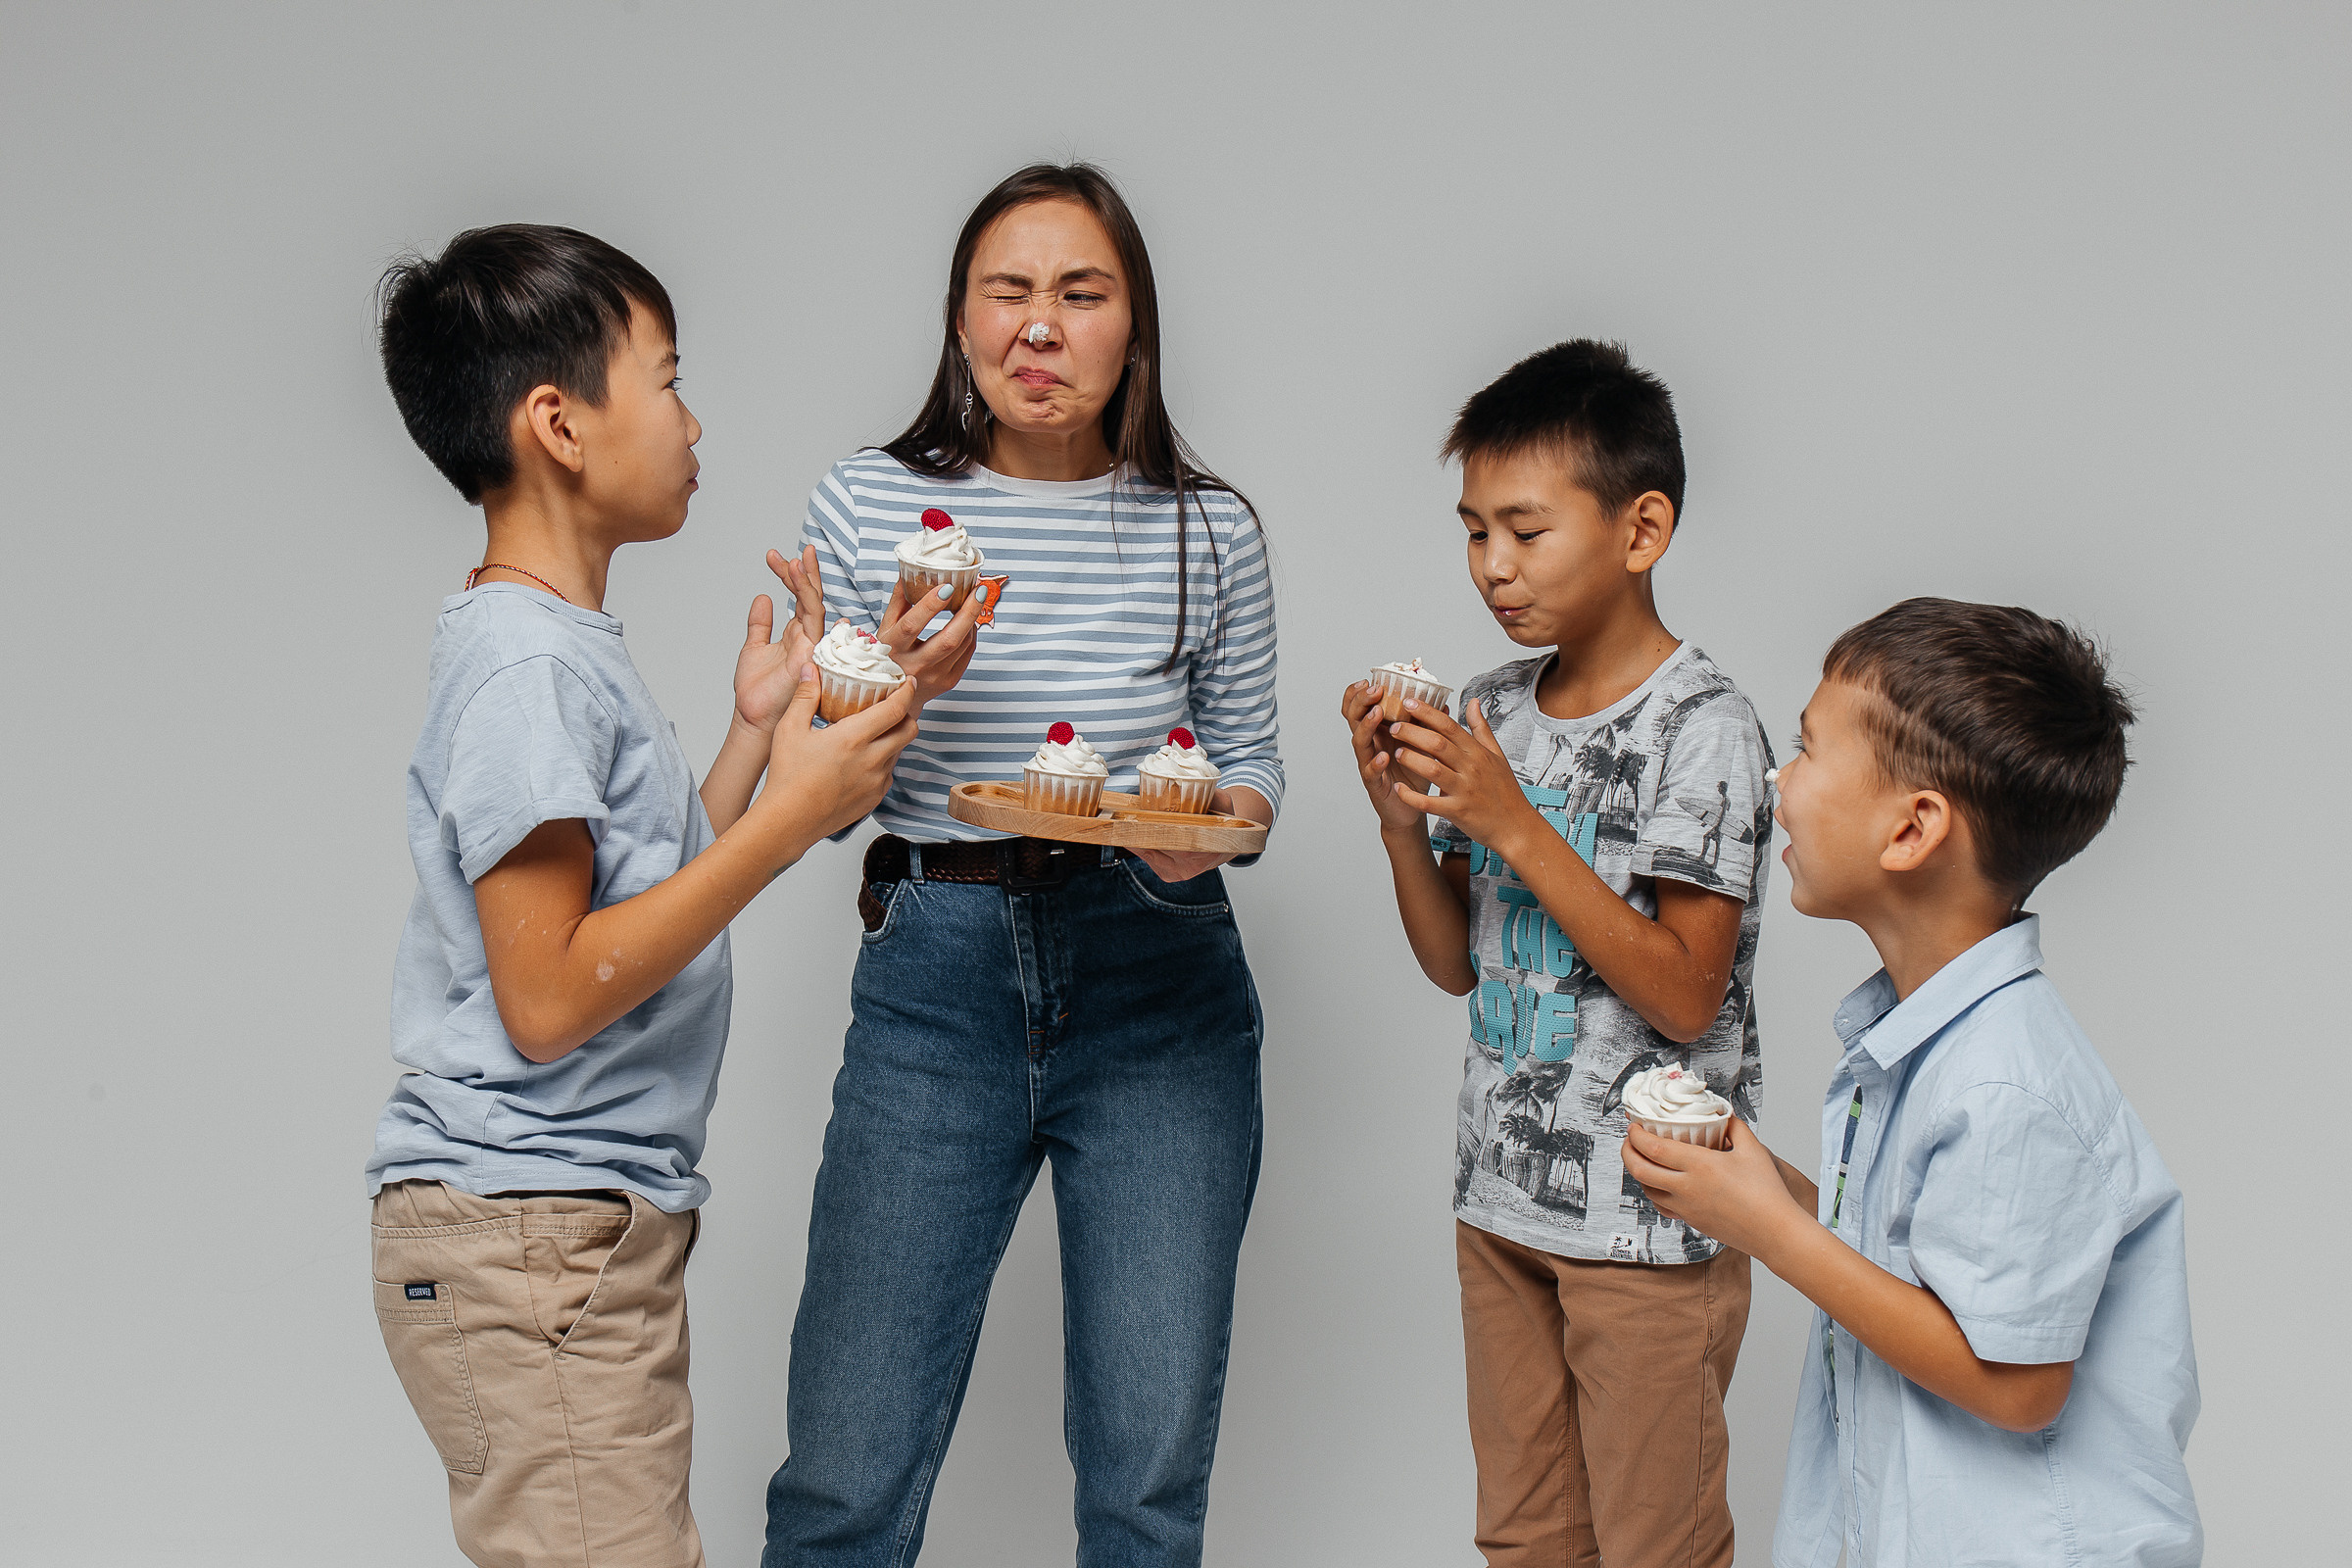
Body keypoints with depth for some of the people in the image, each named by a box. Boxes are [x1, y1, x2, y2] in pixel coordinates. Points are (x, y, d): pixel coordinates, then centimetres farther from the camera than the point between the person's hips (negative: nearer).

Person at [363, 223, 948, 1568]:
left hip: (598, 1231, 10)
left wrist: (758, 734, 14)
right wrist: (789, 815, -19)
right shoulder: (523, 662, -15)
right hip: (532, 1244, -10)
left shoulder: (570, 648, 15)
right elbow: (547, 997, -21)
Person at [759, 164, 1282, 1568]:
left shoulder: (1208, 529, 4)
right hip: (936, 977, 0)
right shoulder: (869, 508, 2)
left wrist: (1211, 824, -10)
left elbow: (1253, 759, 12)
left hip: (1159, 981, 1)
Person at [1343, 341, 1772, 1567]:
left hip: (1649, 1217, -6)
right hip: (1504, 1191, 7)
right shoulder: (1495, 711, 5)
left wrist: (1512, 823, -23)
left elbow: (1684, 999, -19)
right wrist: (1401, 818, -8)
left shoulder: (1702, 729, -15)